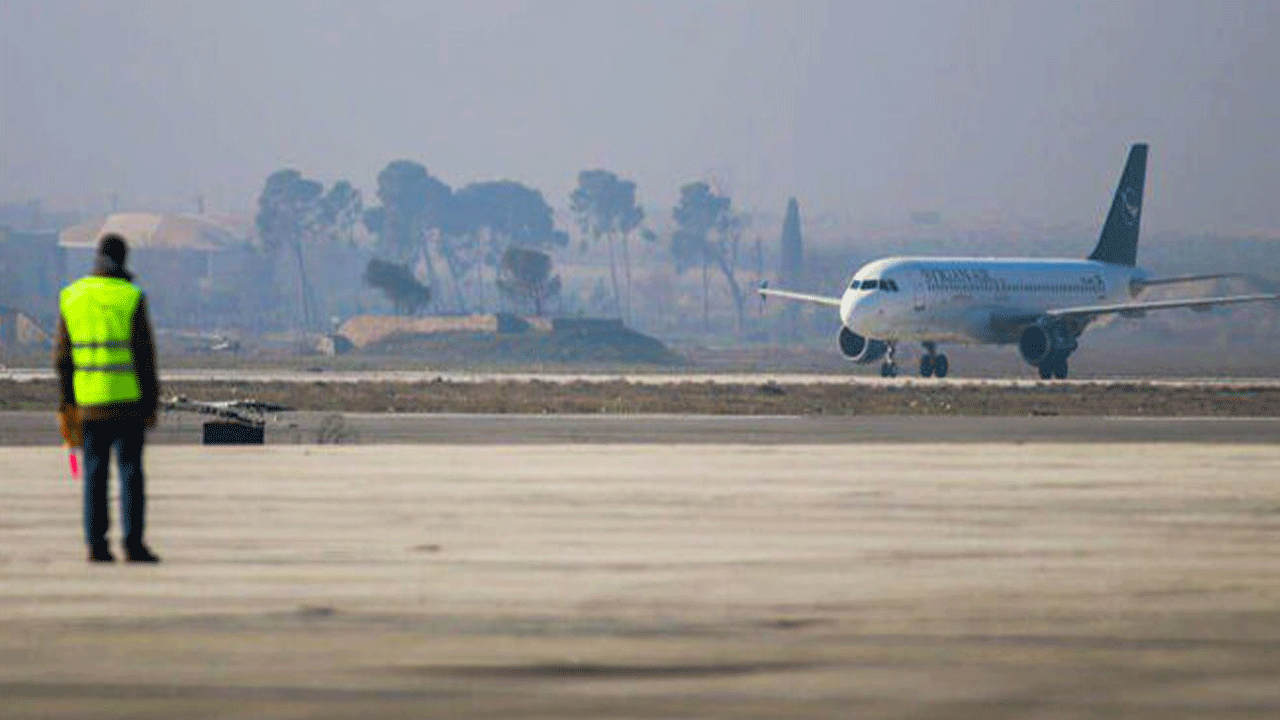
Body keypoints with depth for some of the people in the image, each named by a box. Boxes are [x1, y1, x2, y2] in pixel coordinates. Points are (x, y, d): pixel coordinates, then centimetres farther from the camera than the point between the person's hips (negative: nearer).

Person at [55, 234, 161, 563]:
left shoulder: (71, 298, 4)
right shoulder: (131, 298, -8)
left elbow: (63, 356, 5)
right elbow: (144, 354, -8)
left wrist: (66, 405, 10)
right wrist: (152, 404, -2)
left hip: (89, 400, 3)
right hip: (127, 399, -3)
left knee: (95, 474, 7)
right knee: (130, 471, 0)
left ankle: (96, 545, 4)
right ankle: (133, 543, -3)